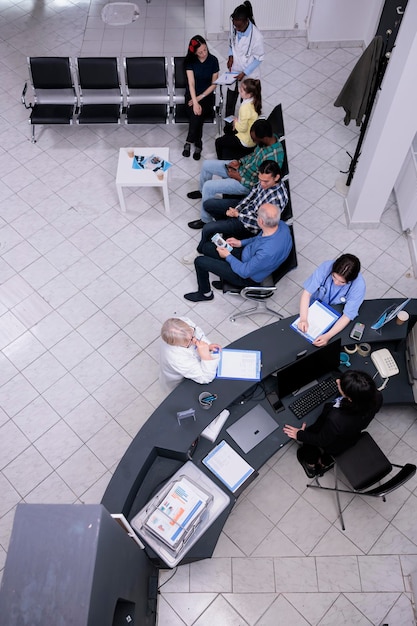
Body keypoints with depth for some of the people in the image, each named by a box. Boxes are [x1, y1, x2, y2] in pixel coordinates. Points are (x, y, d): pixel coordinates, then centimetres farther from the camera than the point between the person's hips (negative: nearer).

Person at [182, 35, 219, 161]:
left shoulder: (213, 60, -7)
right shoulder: (189, 61, -8)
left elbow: (214, 84, -4)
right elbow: (191, 83, -15)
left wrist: (200, 98, -14)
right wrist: (195, 103, -28)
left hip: (207, 95, 0)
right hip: (192, 95, 1)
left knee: (197, 115, -30)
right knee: (196, 114, -30)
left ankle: (189, 142, -11)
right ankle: (198, 145, -13)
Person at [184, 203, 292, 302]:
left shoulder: (267, 252, -42)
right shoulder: (281, 225, -19)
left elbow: (244, 272, -25)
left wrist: (228, 256, -11)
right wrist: (241, 242, 4)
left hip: (248, 276, -8)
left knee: (200, 261, -2)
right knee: (207, 247, 14)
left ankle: (205, 293, 27)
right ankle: (226, 280, 33)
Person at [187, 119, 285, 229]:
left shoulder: (273, 159, -36)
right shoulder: (270, 137, -10)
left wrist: (239, 178, -20)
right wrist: (239, 161, -3)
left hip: (246, 184, -9)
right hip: (242, 167, 9)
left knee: (208, 187, -17)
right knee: (207, 164, 11)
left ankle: (206, 220, 5)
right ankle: (203, 192, 40)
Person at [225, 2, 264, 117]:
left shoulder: (257, 36, -32)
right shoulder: (234, 25, -16)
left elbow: (258, 58, -18)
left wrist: (244, 73, -23)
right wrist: (231, 56, -8)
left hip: (249, 74, -5)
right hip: (234, 69, 5)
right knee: (230, 98, 21)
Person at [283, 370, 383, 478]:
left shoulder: (336, 419, -45)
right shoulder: (377, 397, -33)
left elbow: (322, 440, -22)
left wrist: (299, 435, -7)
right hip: (353, 437, 4)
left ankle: (311, 464, 46)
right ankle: (326, 461, 46)